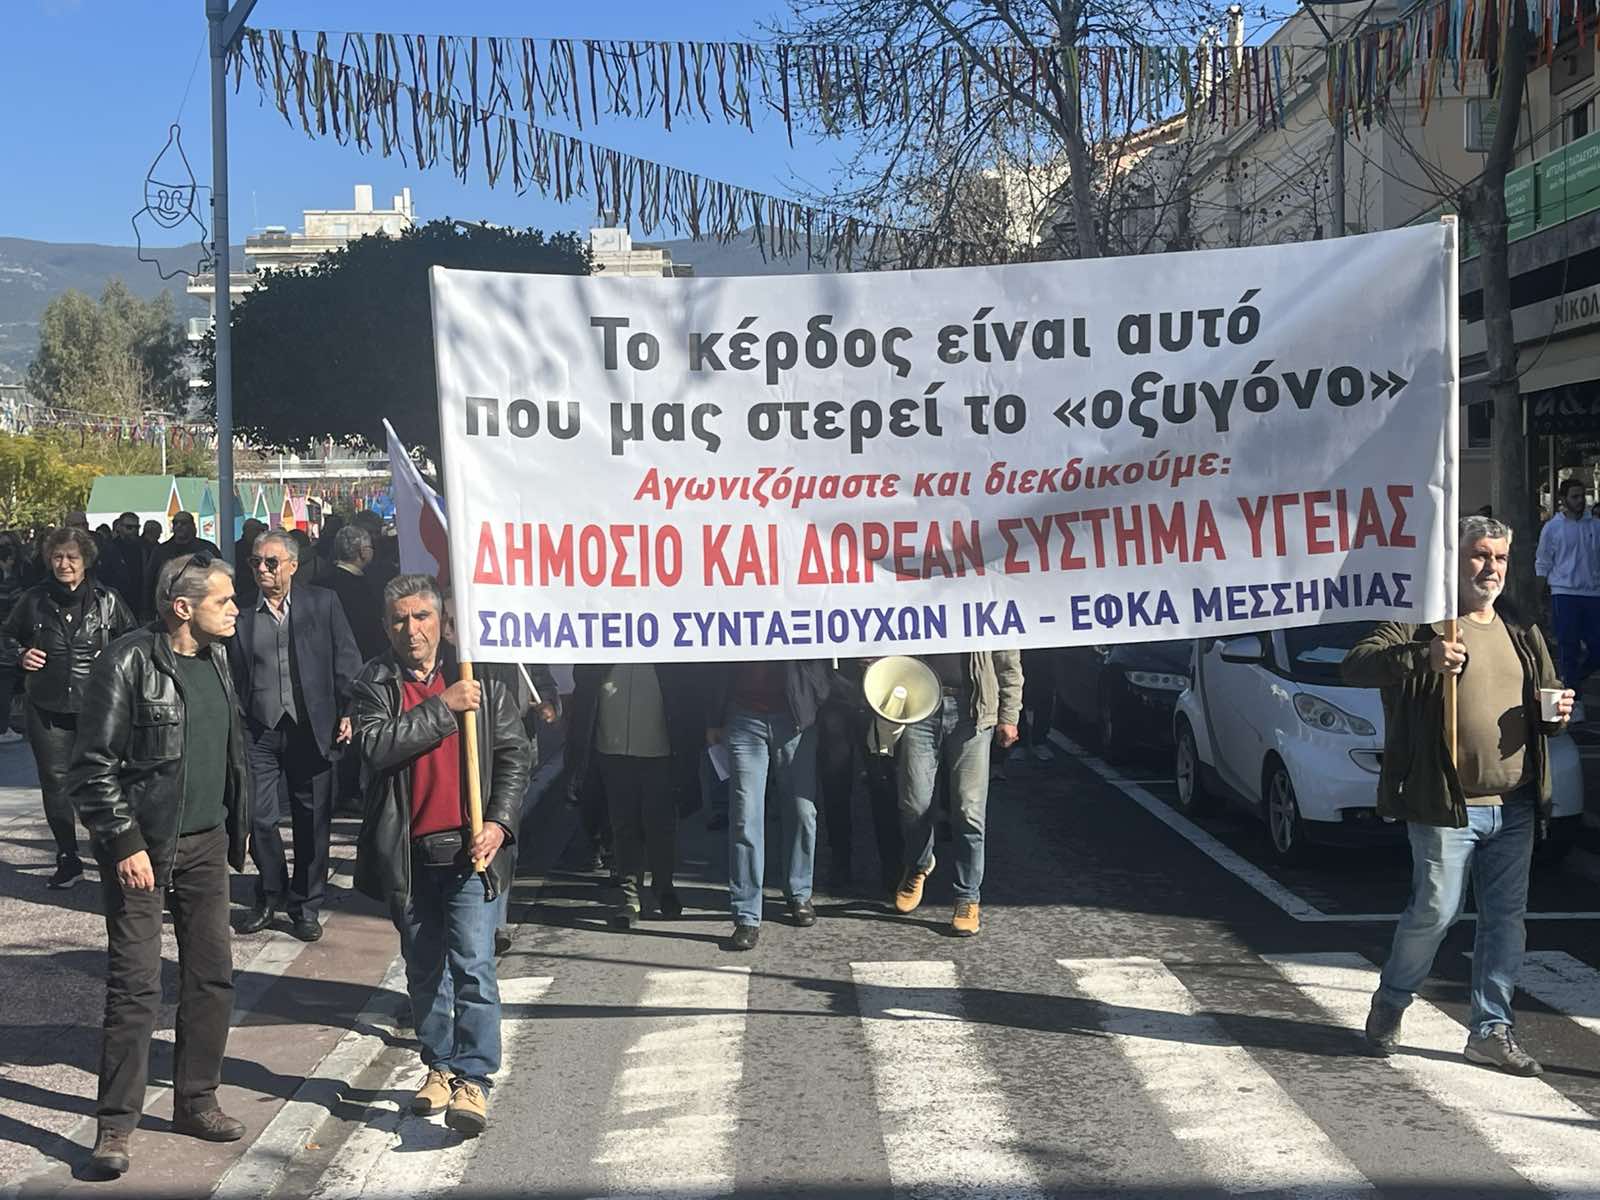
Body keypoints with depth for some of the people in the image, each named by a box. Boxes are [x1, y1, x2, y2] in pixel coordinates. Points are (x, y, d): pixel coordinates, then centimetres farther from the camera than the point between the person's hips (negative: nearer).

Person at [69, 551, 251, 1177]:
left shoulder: (214, 659, 9)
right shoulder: (129, 663, -14)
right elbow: (93, 767, -14)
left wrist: (235, 827, 17)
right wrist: (124, 844, -16)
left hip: (205, 843, 7)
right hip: (142, 848, -7)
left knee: (212, 975, 10)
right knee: (135, 986, -6)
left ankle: (196, 1101, 23)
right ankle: (115, 1125, 4)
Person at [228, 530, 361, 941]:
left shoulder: (323, 604, 4)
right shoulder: (241, 614, 5)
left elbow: (346, 661, 3)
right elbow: (233, 676, 6)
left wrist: (350, 711, -6)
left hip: (311, 728, 0)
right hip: (259, 731, 0)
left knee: (312, 821, 6)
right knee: (259, 817, -1)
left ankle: (305, 906, 19)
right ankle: (269, 896, 21)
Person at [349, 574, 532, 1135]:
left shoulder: (480, 679, 3)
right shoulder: (374, 684, 3)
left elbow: (514, 754, 3)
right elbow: (377, 745, -15)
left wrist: (499, 821, -9)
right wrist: (443, 708, -16)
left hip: (470, 848, -2)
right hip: (408, 852, 2)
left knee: (473, 965, -10)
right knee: (424, 971, 14)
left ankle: (473, 1079, -6)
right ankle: (439, 1066, 29)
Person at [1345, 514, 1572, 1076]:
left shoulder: (1523, 634, 17)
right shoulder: (1424, 624, -3)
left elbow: (1545, 702, 26)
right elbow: (1356, 665, -15)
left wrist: (1557, 713, 2)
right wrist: (1422, 657, -31)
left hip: (1515, 807, 6)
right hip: (1447, 805, -6)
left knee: (1506, 918, 7)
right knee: (1435, 911, -3)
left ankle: (1492, 1030, 18)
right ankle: (1390, 1001, 21)